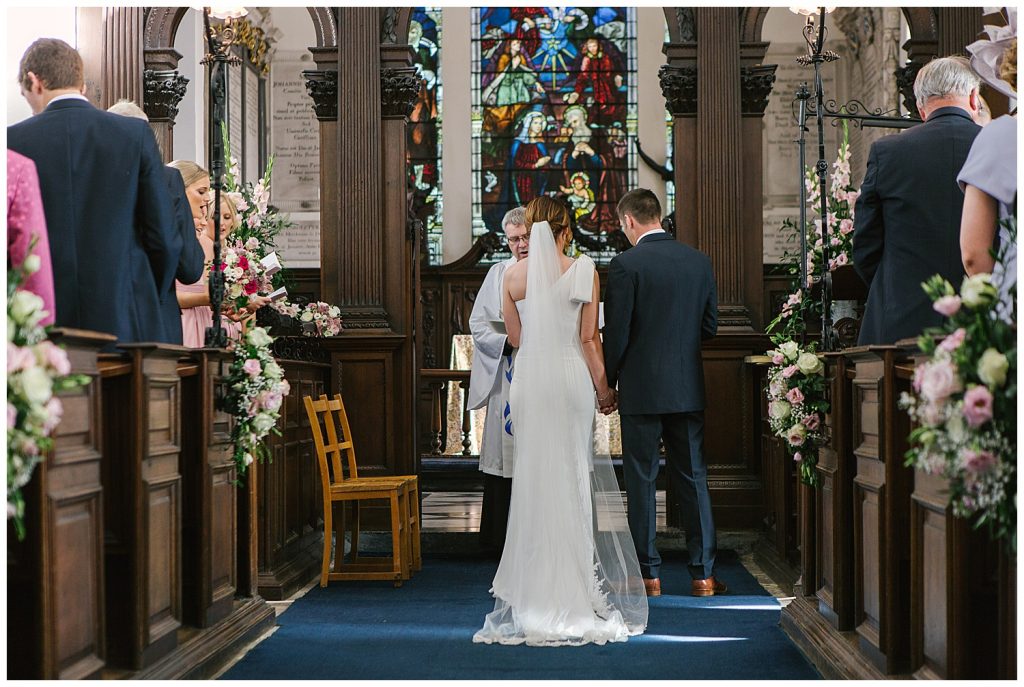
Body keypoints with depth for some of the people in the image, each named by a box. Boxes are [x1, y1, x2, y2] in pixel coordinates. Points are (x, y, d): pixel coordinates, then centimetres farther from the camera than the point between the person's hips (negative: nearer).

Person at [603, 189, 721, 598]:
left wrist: (607, 383, 1)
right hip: (688, 389, 4)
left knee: (641, 480, 4)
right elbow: (710, 326, 9)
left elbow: (616, 333, -12)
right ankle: (703, 574, 11)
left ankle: (648, 574, 8)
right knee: (693, 478, 9)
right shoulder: (699, 261, 4)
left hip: (641, 389, -4)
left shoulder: (625, 265, -12)